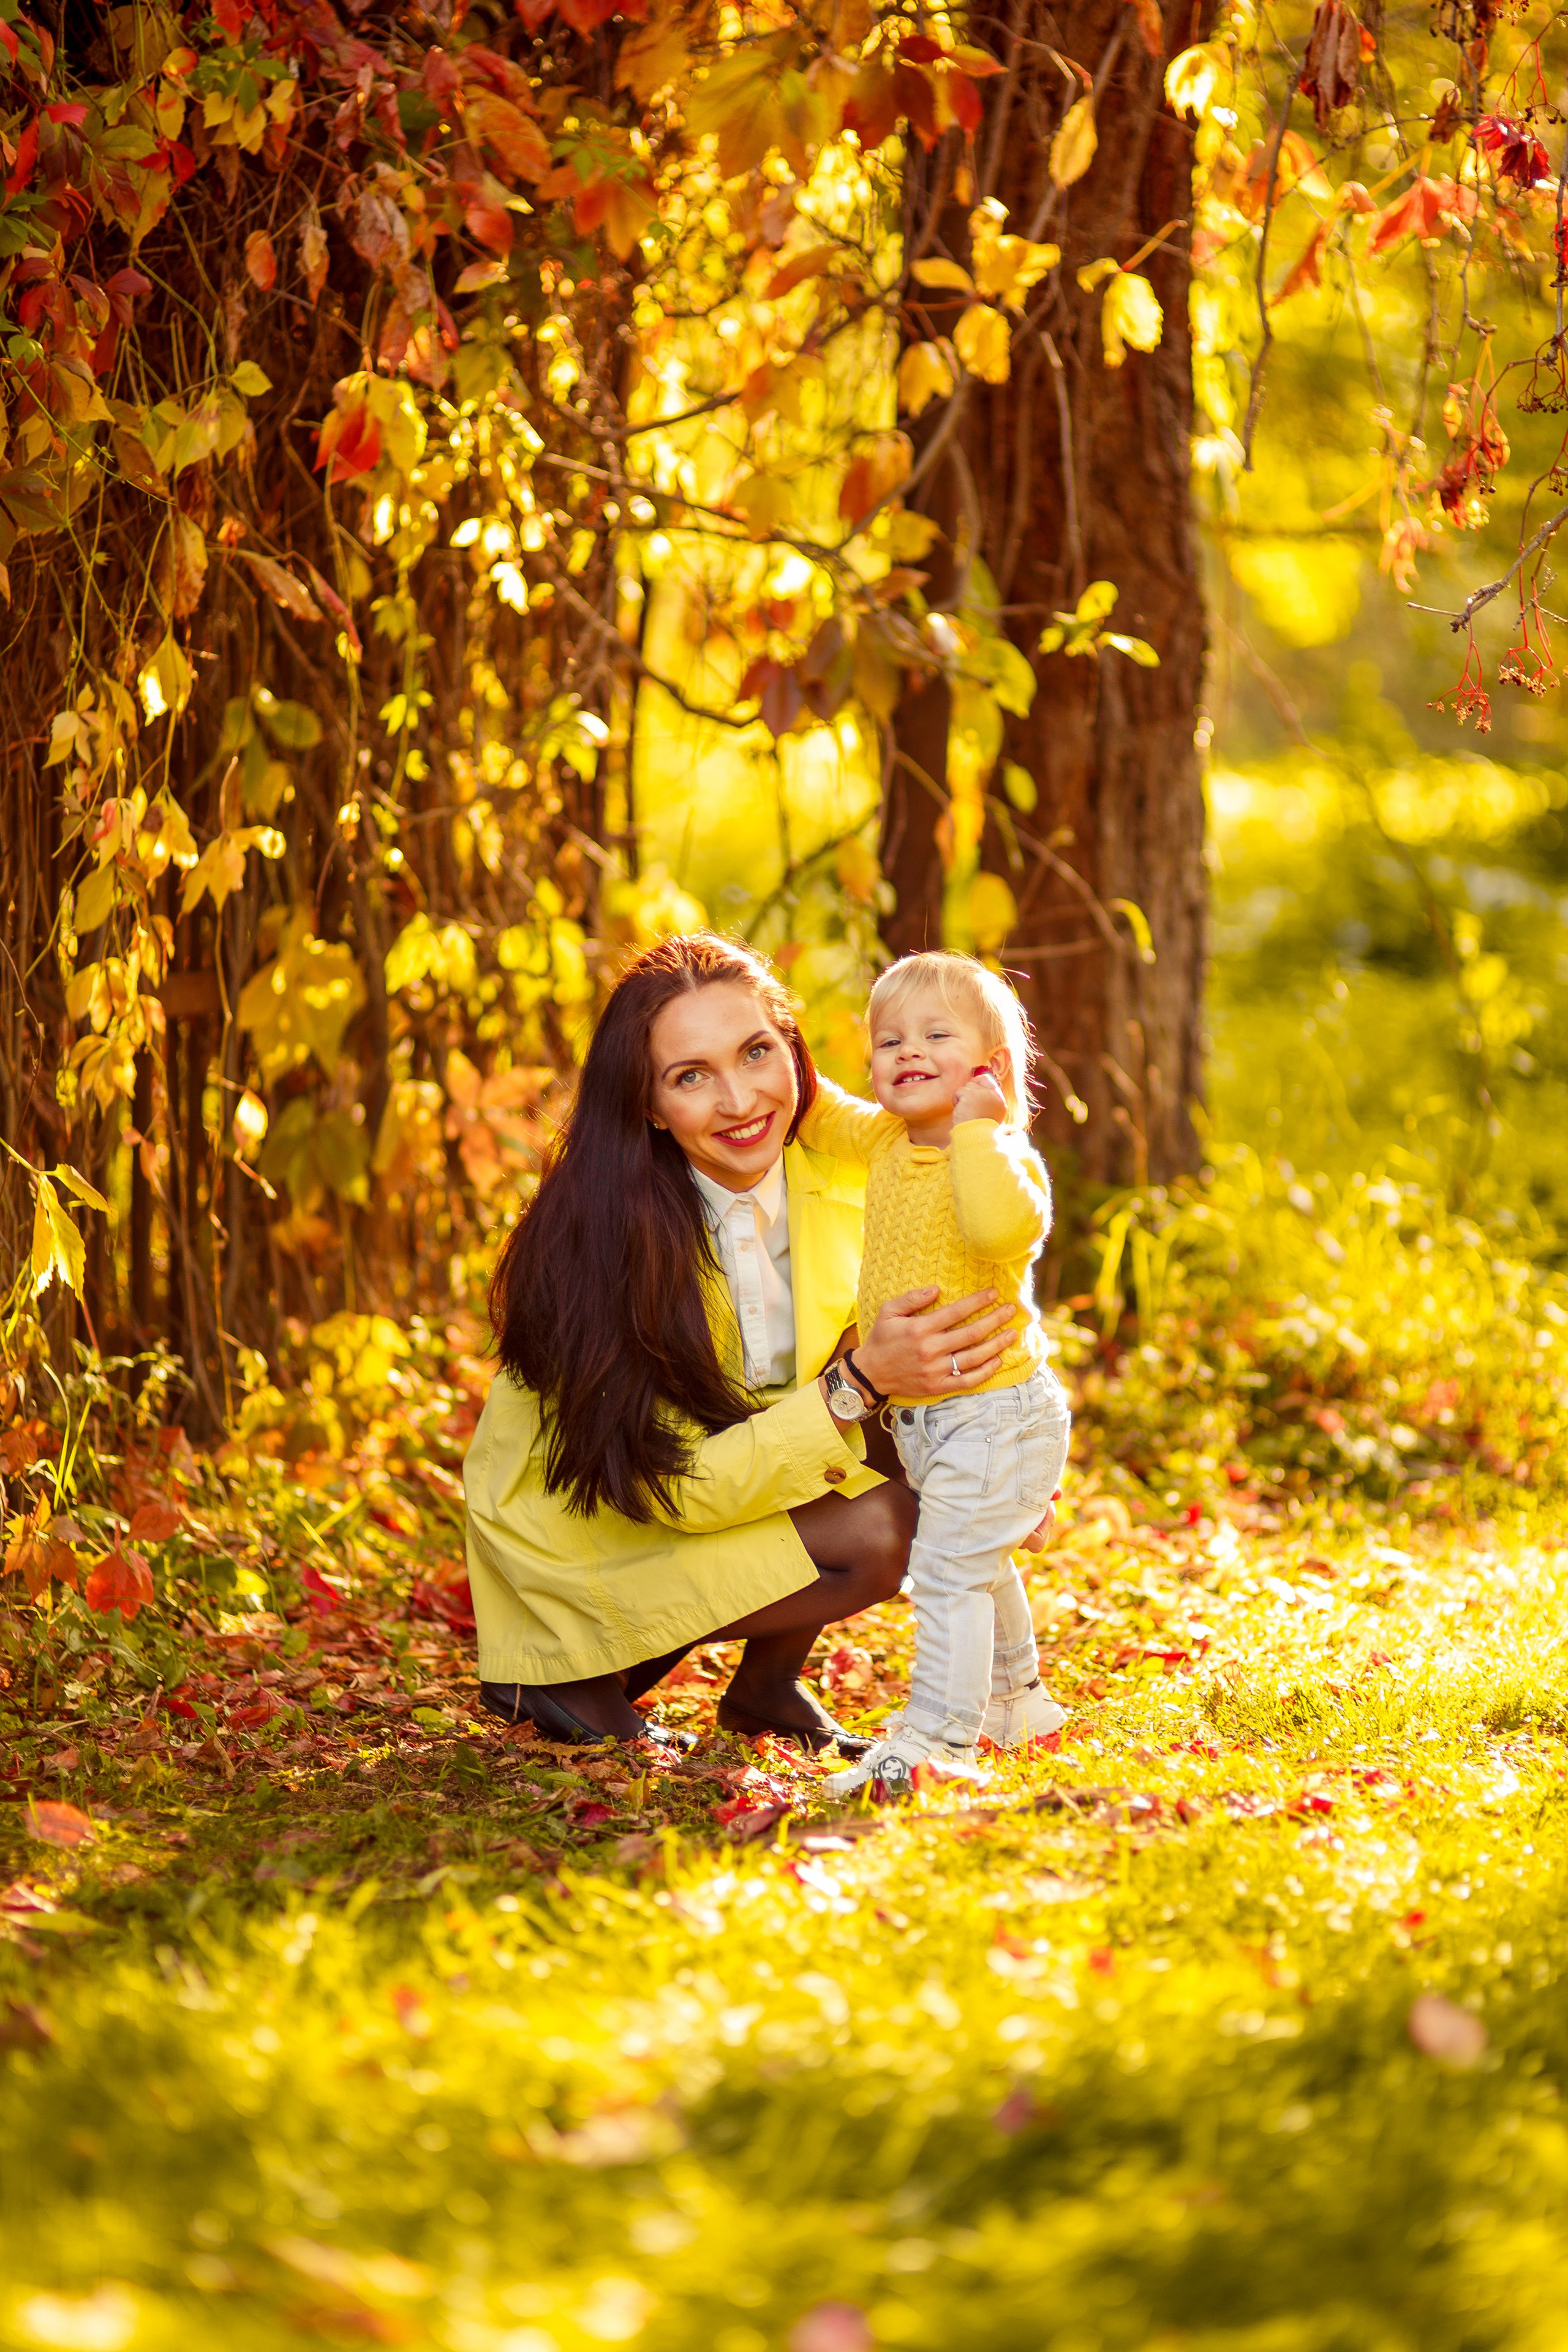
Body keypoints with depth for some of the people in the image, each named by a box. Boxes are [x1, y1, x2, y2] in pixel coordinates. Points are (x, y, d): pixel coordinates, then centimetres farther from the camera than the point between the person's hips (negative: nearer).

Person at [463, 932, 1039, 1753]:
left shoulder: (836, 1176, -13)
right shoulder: (606, 1233, -29)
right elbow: (682, 1487, -27)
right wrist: (858, 1384, -37)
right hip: (576, 1526, -6)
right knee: (873, 1538, -23)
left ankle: (767, 1689, 4)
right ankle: (574, 1678, -8)